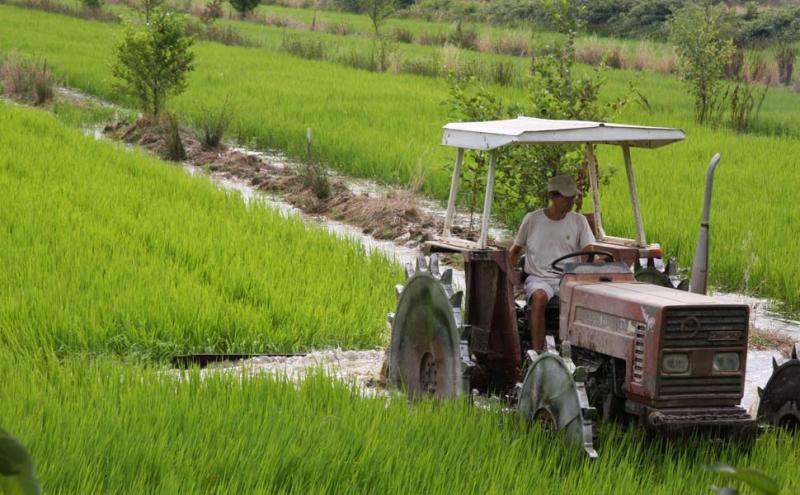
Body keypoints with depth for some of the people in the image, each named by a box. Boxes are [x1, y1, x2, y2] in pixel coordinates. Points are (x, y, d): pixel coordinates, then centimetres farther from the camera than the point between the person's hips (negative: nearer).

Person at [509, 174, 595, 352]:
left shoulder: (579, 221, 8)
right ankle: (537, 351, -38)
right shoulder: (532, 219, 5)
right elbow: (515, 250, 16)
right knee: (539, 297, -37)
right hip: (538, 278, -1)